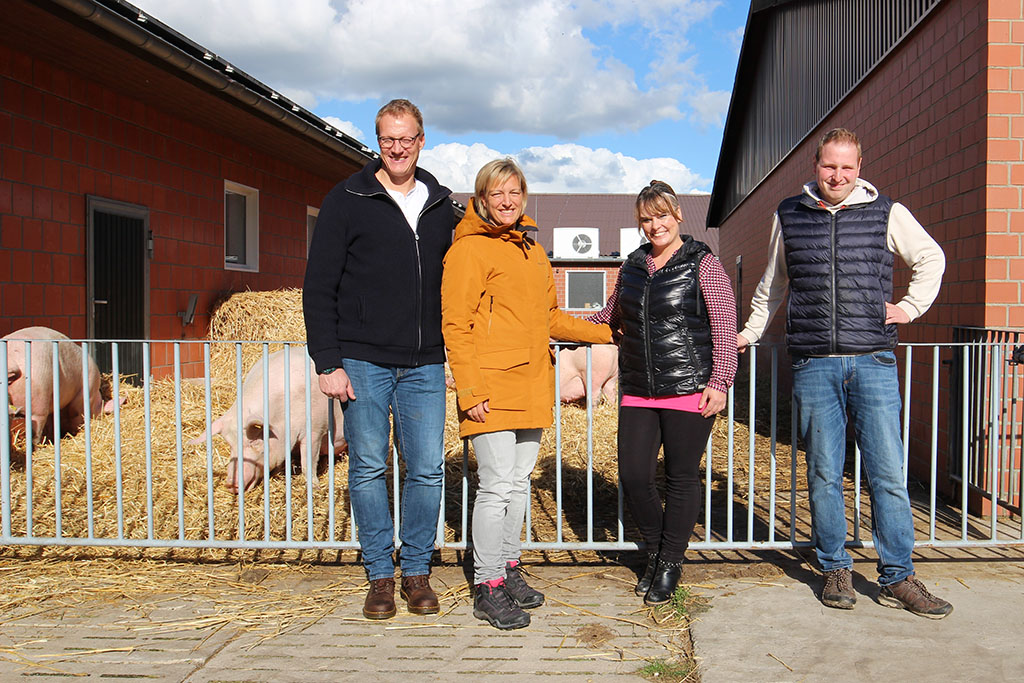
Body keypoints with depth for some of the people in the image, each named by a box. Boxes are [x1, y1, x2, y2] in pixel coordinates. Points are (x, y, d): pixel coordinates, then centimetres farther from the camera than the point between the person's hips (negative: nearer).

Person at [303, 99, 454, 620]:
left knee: (427, 470, 3)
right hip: (363, 361, -2)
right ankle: (380, 574, 18)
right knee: (368, 469, 4)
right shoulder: (347, 201, 1)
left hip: (424, 366, 3)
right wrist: (328, 363, -8)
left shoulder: (441, 206, 12)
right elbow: (318, 289, -2)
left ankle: (417, 571, 19)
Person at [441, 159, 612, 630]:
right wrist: (469, 390, -17)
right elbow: (456, 326, -10)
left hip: (530, 387, 7)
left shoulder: (532, 251, 19)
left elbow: (550, 318, 27)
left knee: (519, 483, 13)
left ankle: (508, 569, 27)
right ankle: (488, 588, 5)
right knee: (497, 486, -6)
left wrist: (607, 334, 24)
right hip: (491, 391, -7)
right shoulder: (469, 249, -5)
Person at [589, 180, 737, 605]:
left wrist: (719, 382, -10)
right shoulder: (632, 267, 14)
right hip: (638, 393, 5)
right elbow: (611, 316, 29)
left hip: (689, 391, -4)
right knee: (633, 476, 0)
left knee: (681, 479, 4)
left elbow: (724, 329, -3)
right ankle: (654, 552, 24)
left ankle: (670, 565, 20)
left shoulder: (704, 265, 0)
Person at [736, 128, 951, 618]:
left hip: (873, 362, 0)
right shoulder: (788, 215, 10)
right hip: (813, 365, 1)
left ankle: (897, 578, 13)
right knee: (824, 475, 5)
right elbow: (772, 284, 23)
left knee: (888, 474, 0)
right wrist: (750, 332, 24)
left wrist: (911, 306, 11)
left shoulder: (887, 213, 6)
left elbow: (931, 257, 22)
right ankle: (836, 570, 20)